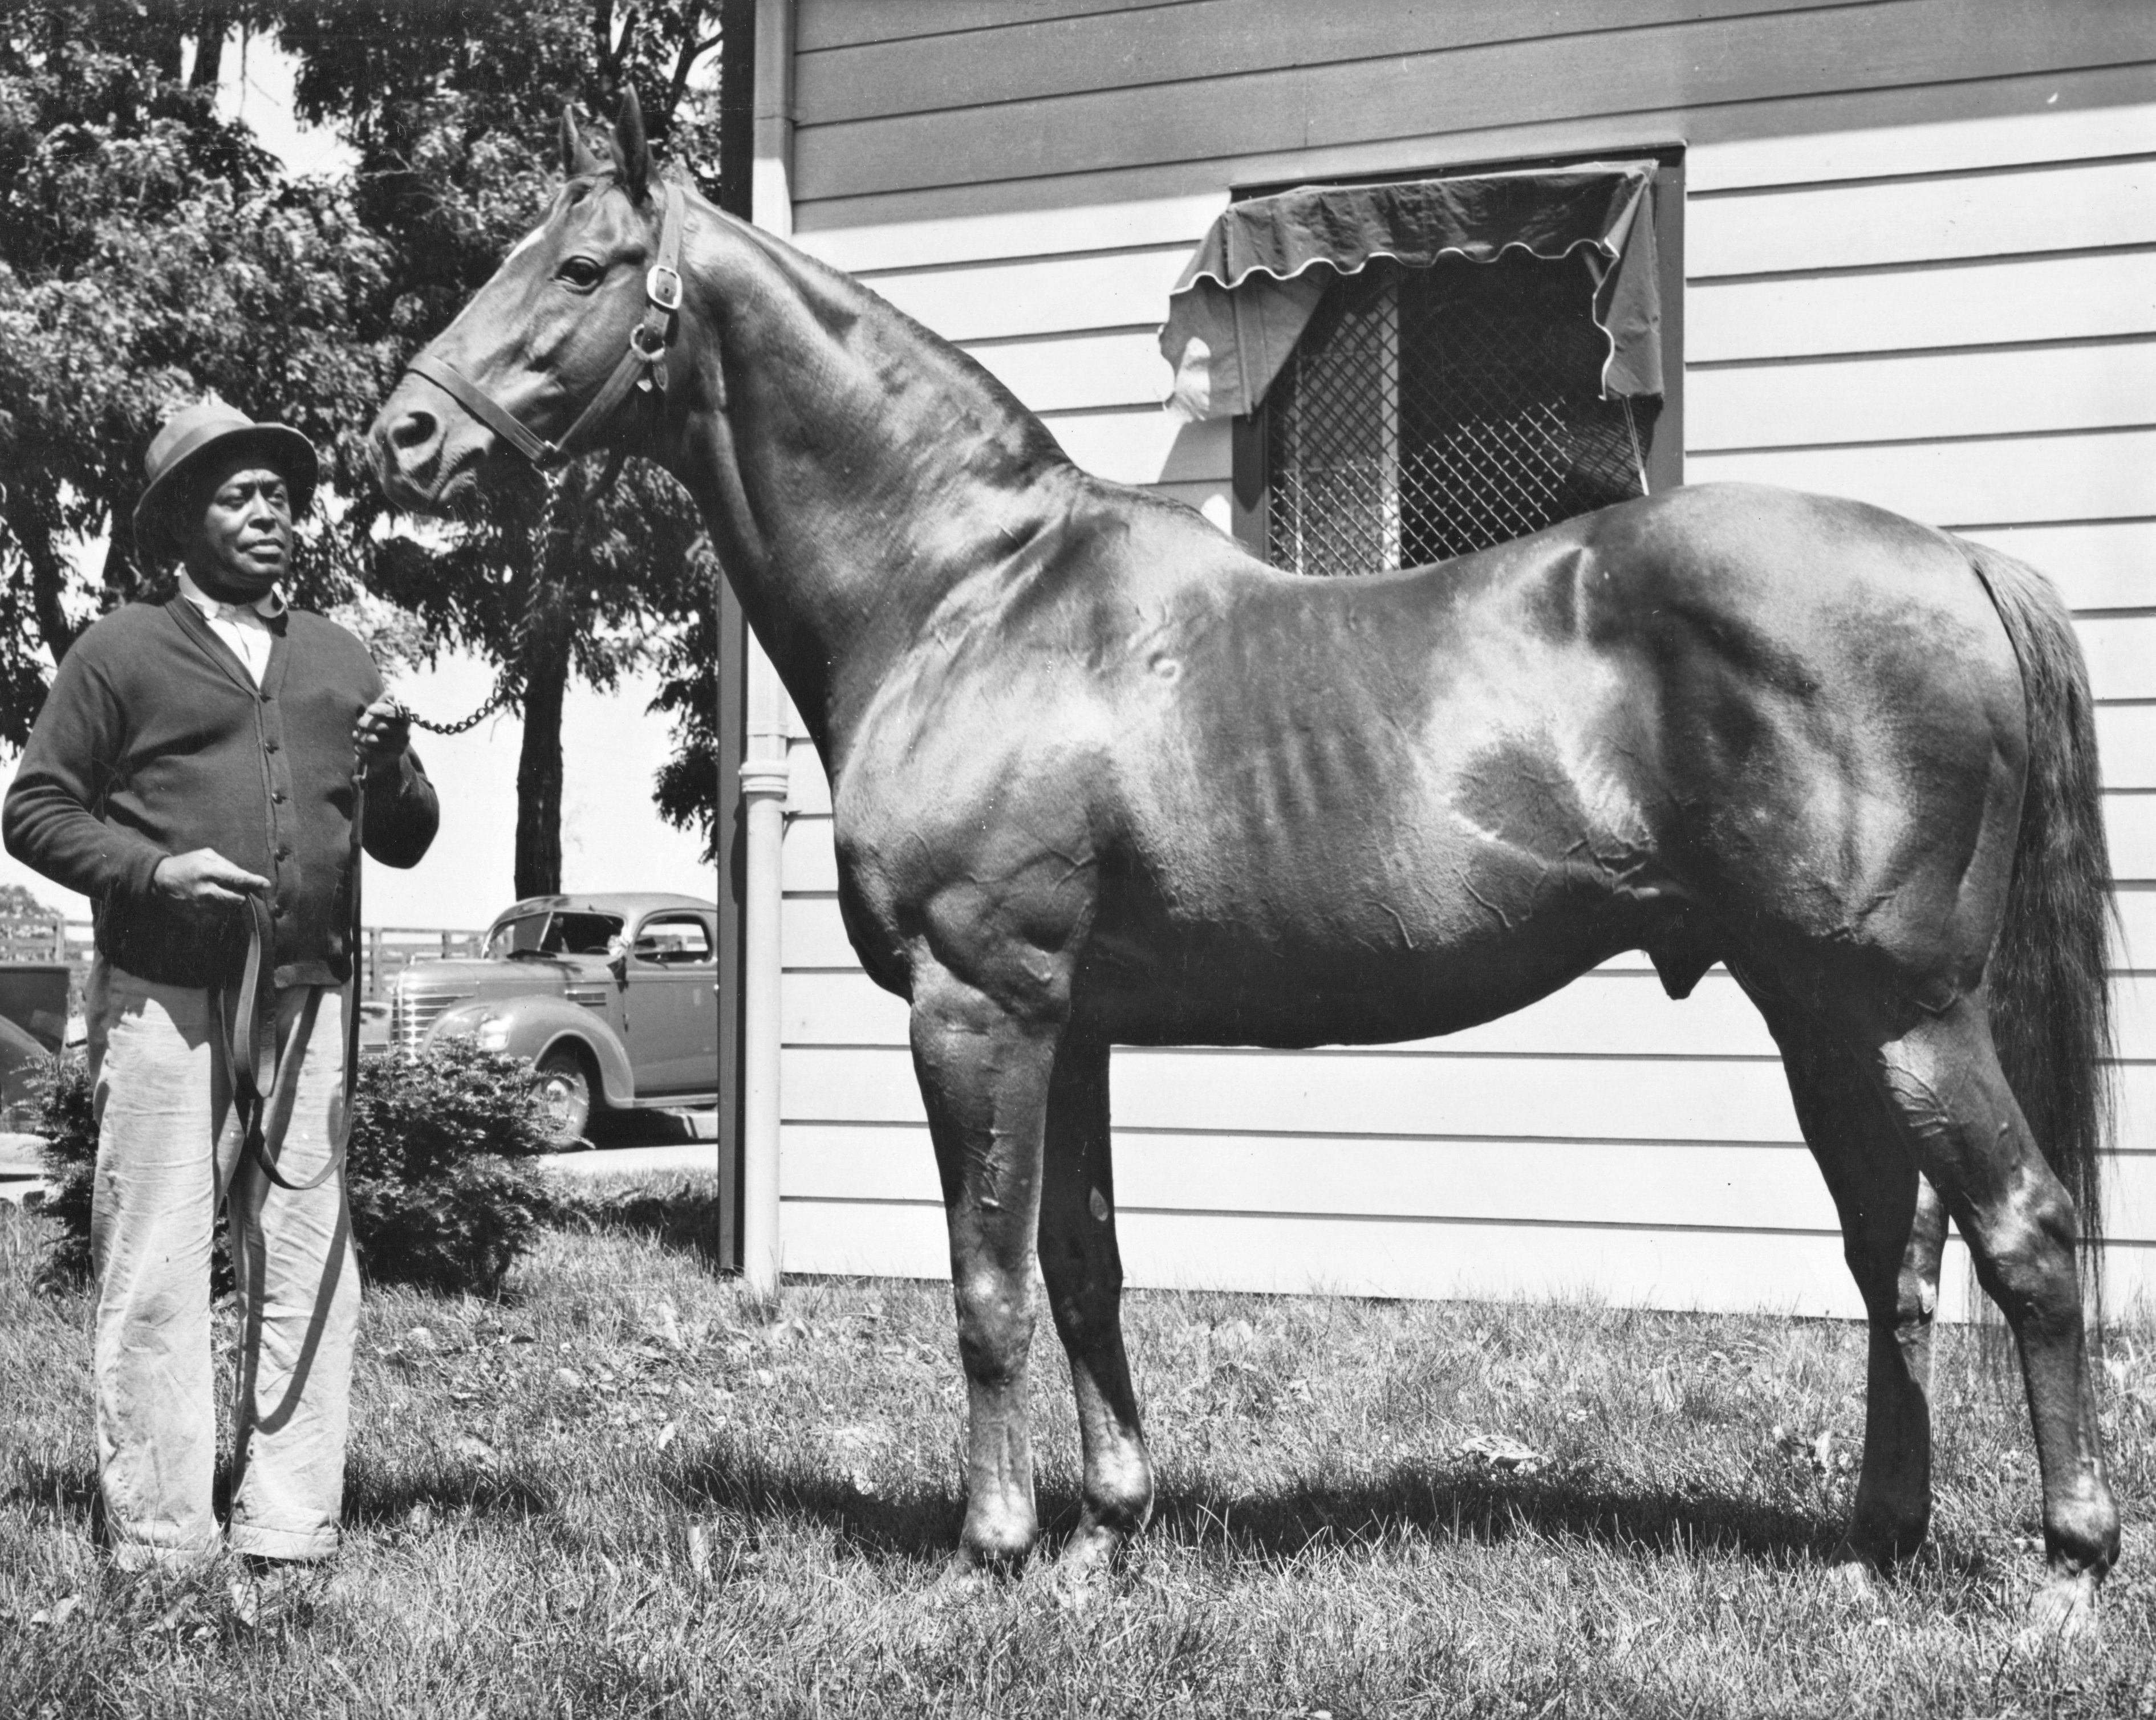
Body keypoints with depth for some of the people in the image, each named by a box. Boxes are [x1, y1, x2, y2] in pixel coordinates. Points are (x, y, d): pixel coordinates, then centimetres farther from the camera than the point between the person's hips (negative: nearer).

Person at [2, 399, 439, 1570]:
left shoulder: (342, 662, 18)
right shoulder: (122, 651, 4)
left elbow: (407, 843, 20)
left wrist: (392, 767, -2)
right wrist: (153, 870, -14)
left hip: (307, 1001, 4)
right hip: (162, 1000, -4)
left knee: (306, 1271, 4)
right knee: (154, 1274, -3)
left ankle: (289, 1536, 10)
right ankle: (158, 1542, 2)